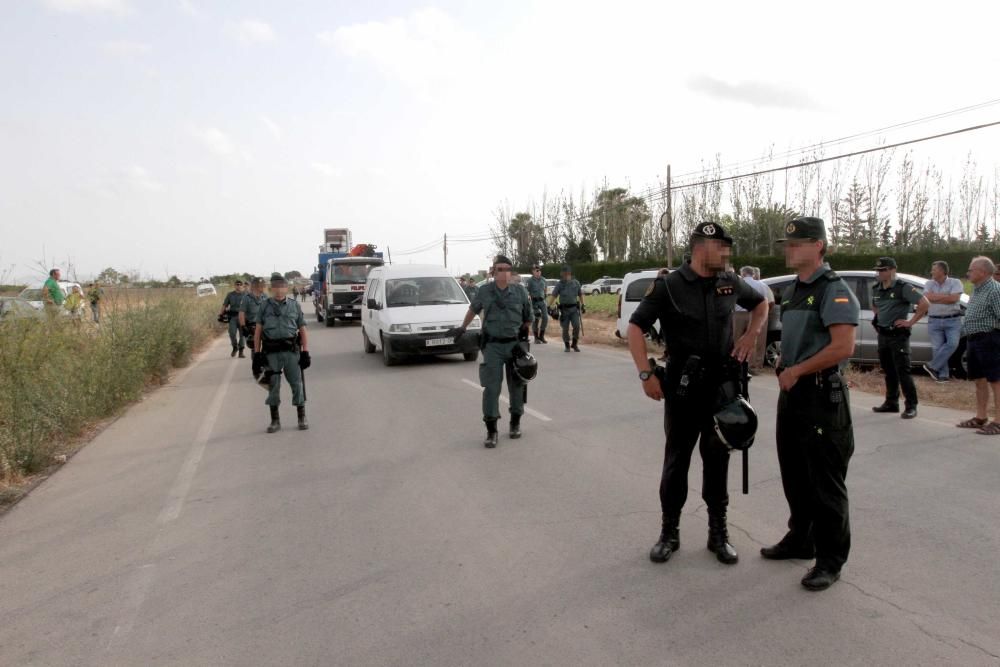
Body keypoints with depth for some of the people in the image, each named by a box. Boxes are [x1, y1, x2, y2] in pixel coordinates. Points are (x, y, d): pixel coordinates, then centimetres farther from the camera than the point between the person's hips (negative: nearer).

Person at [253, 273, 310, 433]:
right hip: (271, 352, 0)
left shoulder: (295, 305, 8)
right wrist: (256, 354, -1)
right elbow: (258, 331, 6)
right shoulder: (265, 306, 7)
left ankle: (302, 418, 12)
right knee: (273, 386, 6)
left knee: (297, 383, 0)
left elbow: (302, 331, 8)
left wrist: (305, 353, 0)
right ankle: (275, 421, 16)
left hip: (291, 351, 0)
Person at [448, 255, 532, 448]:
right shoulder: (484, 291, -1)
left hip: (515, 344, 1)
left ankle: (515, 423, 30)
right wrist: (462, 328, 25)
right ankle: (491, 431, -1)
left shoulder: (520, 293, -1)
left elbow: (528, 319, 10)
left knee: (516, 385, 11)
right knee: (491, 387, -6)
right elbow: (473, 309, 17)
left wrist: (522, 333, 8)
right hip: (492, 345, -1)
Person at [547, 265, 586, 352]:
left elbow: (580, 294, 17)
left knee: (576, 326, -11)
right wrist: (549, 306, -17)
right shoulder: (559, 284, -1)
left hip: (574, 308, 1)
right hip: (564, 309, -1)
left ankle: (574, 344, 6)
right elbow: (553, 295, -7)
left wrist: (583, 305, 16)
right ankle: (567, 346, 17)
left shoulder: (576, 283, 5)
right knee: (565, 328, 1)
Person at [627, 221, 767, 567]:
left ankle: (718, 532, 23)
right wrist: (646, 375, -15)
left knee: (717, 459, 11)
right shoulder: (668, 286, -10)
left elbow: (761, 303, 22)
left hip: (722, 386, 3)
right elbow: (635, 327, -8)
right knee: (676, 460, 6)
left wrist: (751, 334, 5)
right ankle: (669, 532, 19)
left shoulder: (731, 282, 2)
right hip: (683, 387, -3)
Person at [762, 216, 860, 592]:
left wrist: (797, 371, -16)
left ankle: (830, 561, 11)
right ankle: (800, 540, 33)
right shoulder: (792, 290, 14)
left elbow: (843, 347, -23)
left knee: (826, 485, 0)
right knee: (795, 477, 18)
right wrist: (783, 369, 7)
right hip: (792, 393, 9)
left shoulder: (834, 291, -14)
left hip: (822, 396, -9)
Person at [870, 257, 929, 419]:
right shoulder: (876, 288, 9)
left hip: (898, 335, -7)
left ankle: (911, 406, -3)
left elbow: (925, 304, -17)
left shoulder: (903, 288, -12)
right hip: (882, 334, 7)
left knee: (903, 371, -8)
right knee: (888, 371, 13)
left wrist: (911, 322, -16)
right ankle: (891, 403, 22)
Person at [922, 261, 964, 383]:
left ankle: (932, 366, -8)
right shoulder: (929, 284, 8)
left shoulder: (955, 282, 0)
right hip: (934, 321, 2)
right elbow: (928, 297, -10)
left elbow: (954, 298, -14)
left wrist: (936, 297, -7)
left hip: (952, 320, -2)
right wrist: (947, 296, -10)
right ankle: (943, 374, 5)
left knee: (952, 343, -18)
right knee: (937, 347, -1)